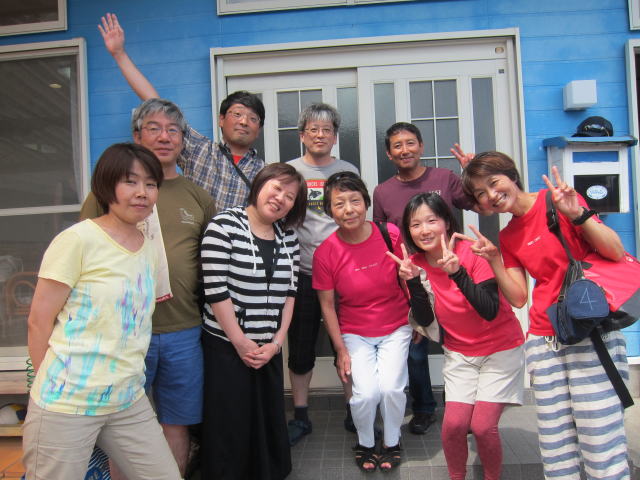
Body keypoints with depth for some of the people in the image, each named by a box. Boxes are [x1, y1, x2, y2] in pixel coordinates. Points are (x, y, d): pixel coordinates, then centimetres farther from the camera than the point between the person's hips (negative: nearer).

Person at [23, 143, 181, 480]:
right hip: (67, 404, -5)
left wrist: (127, 379, 9)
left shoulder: (150, 249, 7)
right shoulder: (78, 239, -12)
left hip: (129, 402, 6)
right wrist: (56, 385, 0)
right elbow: (39, 321, -8)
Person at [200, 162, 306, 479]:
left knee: (269, 422, 12)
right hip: (226, 346, -5)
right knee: (229, 425, 4)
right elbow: (215, 289, -14)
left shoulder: (288, 236, 7)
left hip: (268, 348, 5)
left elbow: (289, 292, 7)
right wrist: (240, 342, -12)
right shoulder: (224, 225, -10)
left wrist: (277, 341, -1)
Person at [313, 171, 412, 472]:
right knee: (367, 393, -15)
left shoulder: (390, 234, -16)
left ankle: (392, 441, 21)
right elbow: (327, 304, -6)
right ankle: (364, 442, 20)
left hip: (396, 328, 1)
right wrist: (341, 349, -3)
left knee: (391, 388, -14)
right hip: (355, 333, 0)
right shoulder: (325, 252, -16)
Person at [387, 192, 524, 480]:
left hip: (500, 348, -3)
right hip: (459, 352, 3)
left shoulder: (473, 252, -21)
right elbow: (425, 320, -8)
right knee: (454, 423, -6)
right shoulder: (415, 262, -8)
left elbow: (490, 311, -27)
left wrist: (457, 272, -38)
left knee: (482, 426, -8)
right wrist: (412, 281, -23)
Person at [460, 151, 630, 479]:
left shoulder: (559, 200, -3)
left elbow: (617, 253, -7)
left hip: (591, 336, -5)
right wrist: (494, 259, -5)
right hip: (543, 342, 5)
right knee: (556, 451, 7)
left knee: (601, 446, -5)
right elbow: (518, 297, 7)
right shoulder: (508, 237, 12)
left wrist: (577, 214, -20)